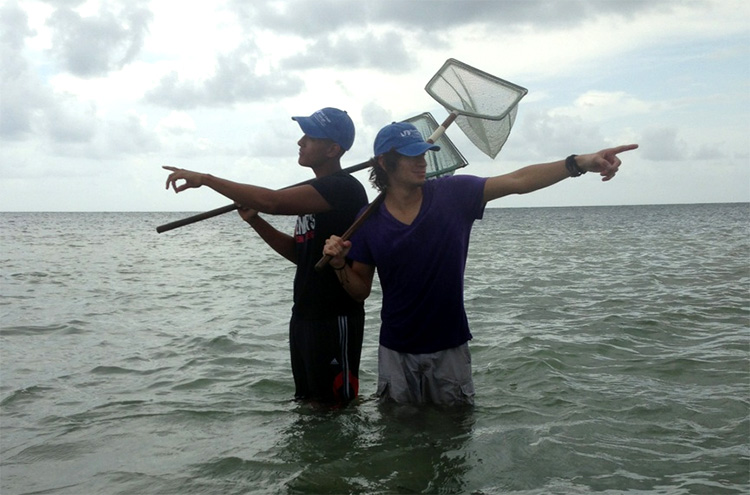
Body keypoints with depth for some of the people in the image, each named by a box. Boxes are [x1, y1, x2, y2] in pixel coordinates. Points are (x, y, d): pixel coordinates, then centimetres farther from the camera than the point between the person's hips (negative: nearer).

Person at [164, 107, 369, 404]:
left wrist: (206, 179, -24)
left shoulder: (344, 188, -17)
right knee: (308, 403, 18)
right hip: (304, 315, 9)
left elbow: (272, 201, -29)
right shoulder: (315, 193, 14)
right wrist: (254, 220, 4)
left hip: (335, 319, -9)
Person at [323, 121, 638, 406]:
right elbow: (360, 290, 2)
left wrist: (580, 163, -26)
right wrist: (339, 264, -19)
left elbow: (518, 181, -15)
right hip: (396, 353, 0)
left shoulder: (452, 194, -7)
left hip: (449, 348, 0)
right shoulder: (370, 220, -5)